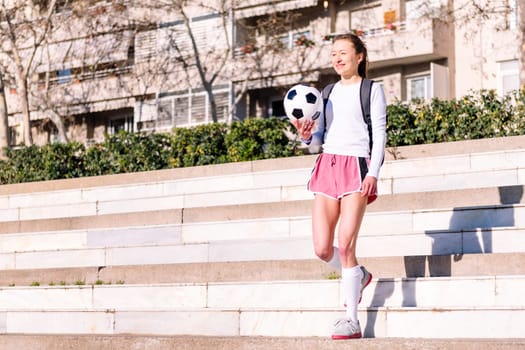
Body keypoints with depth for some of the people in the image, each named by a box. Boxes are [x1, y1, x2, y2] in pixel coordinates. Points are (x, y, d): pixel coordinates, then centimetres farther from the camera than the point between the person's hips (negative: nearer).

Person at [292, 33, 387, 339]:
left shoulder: (372, 90, 6)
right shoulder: (328, 92, 20)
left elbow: (380, 133, -1)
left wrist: (373, 173, -12)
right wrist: (307, 135, -4)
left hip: (356, 167, -5)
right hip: (327, 165, 5)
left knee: (345, 245, -14)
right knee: (322, 249, -1)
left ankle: (352, 320, -7)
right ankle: (358, 276, 31)